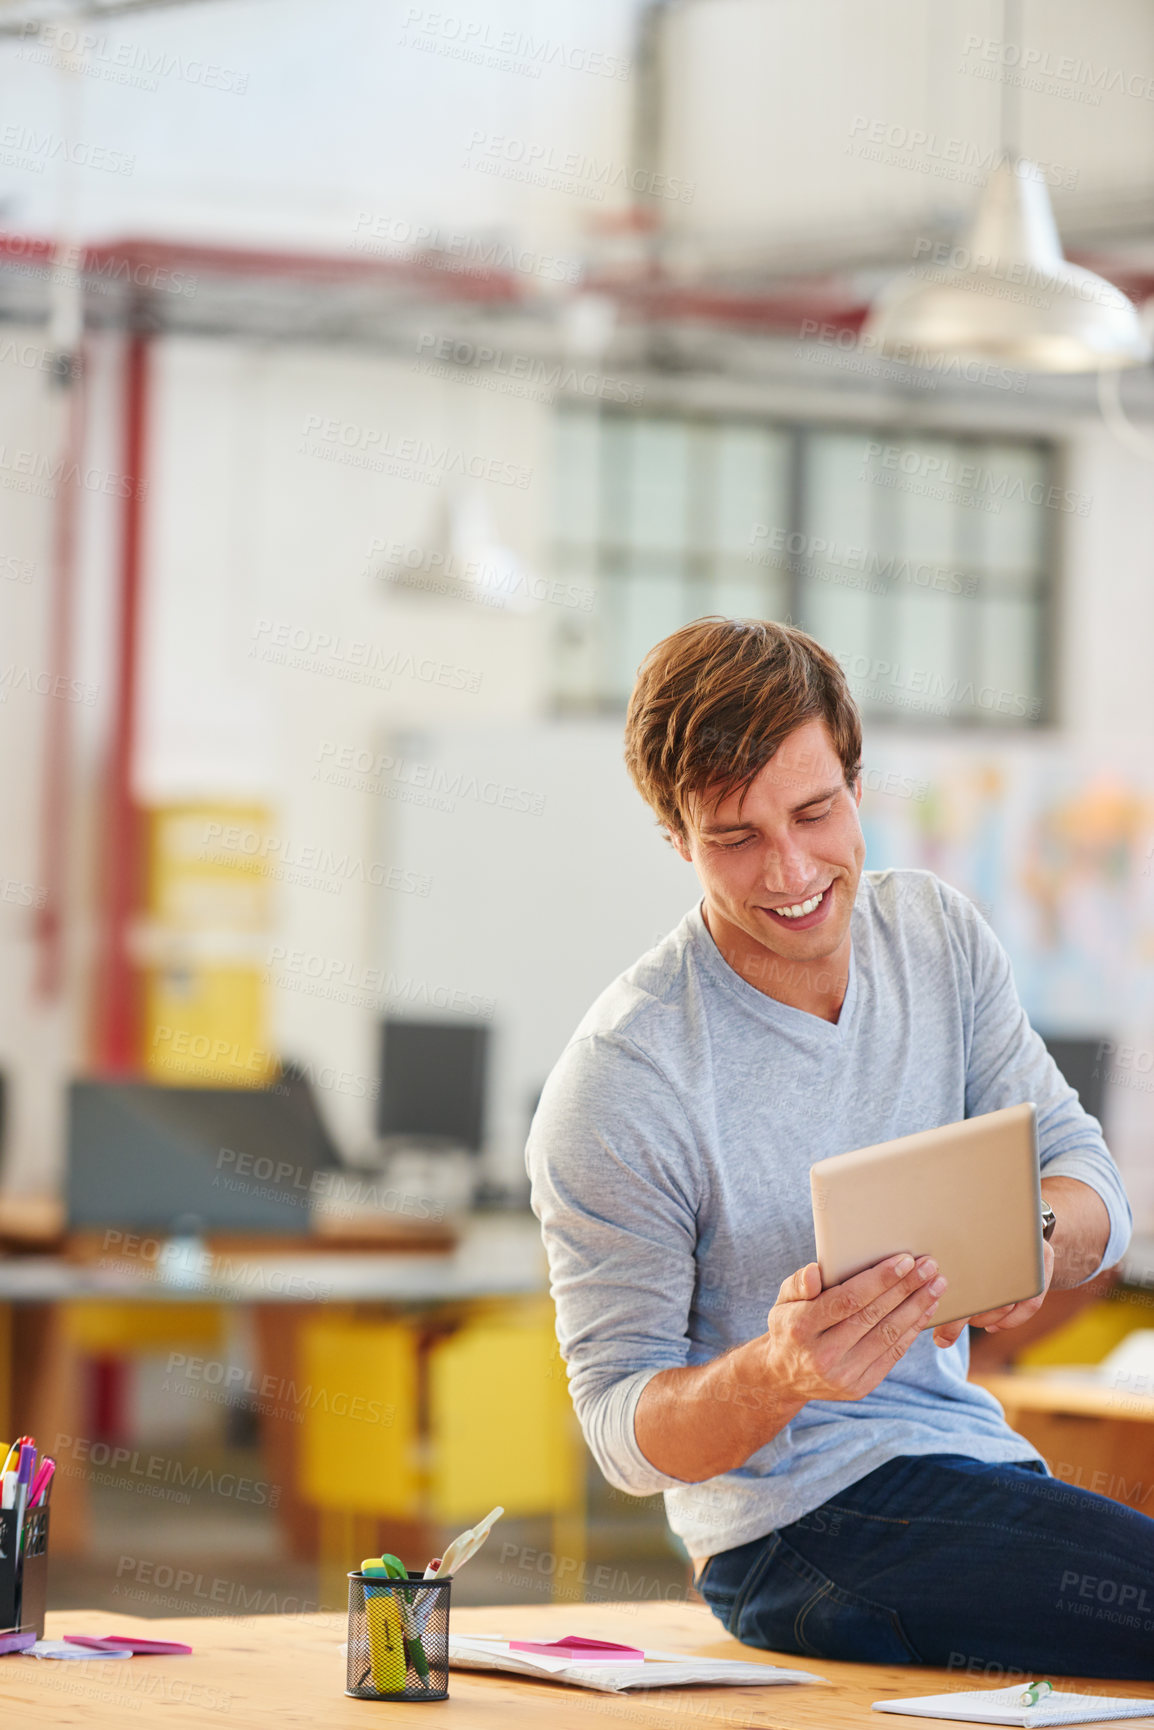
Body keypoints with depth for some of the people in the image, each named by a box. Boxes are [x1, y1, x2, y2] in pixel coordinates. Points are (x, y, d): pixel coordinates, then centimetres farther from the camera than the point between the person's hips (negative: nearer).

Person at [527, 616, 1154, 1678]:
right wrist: (775, 1375, -34)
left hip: (973, 1459, 7)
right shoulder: (616, 1085, -15)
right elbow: (622, 1429, -12)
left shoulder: (940, 935, 5)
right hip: (802, 1526, -7)